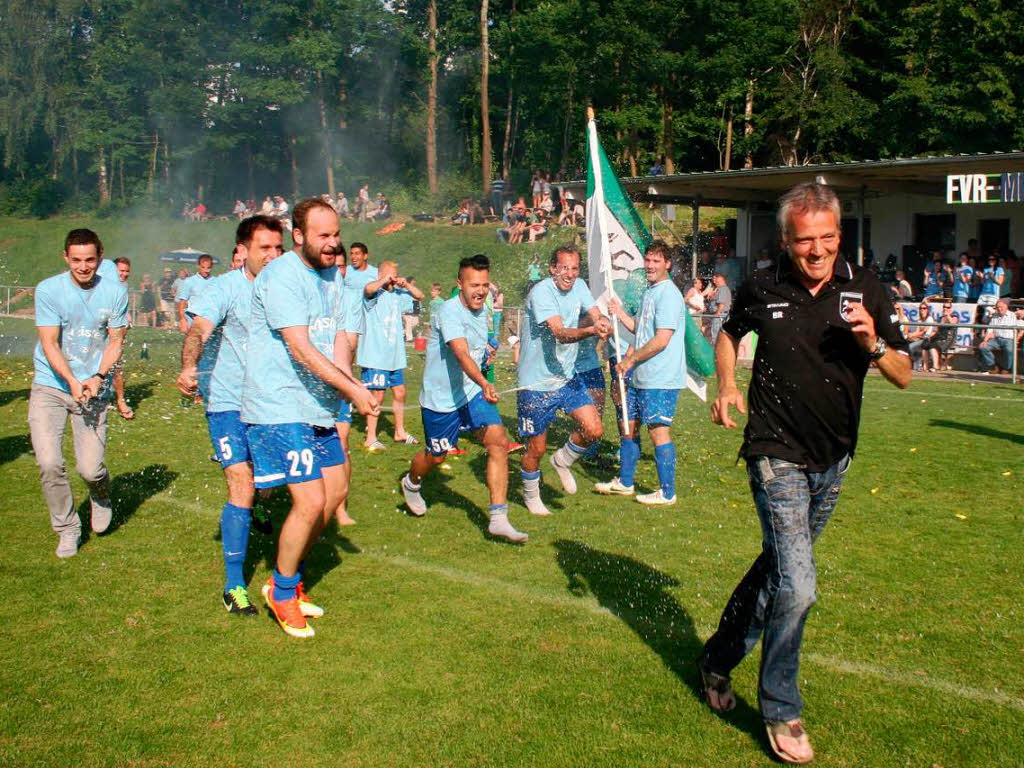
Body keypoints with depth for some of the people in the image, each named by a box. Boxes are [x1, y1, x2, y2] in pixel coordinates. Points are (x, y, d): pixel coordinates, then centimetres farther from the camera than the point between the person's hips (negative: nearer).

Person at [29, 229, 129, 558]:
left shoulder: (115, 292, -2)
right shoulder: (48, 290, -6)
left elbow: (115, 342, 3)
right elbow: (49, 344, -8)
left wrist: (97, 378, -13)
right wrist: (72, 381, -22)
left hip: (94, 388, 0)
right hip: (50, 385, 0)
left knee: (90, 468, -7)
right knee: (49, 462, -13)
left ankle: (101, 498, 31)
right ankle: (67, 528, 11)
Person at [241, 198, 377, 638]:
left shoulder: (332, 276, 12)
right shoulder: (282, 276, -17)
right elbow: (301, 350, -22)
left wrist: (346, 395, -1)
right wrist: (352, 390, -19)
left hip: (317, 407, 9)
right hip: (279, 408, -9)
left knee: (334, 492, 13)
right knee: (310, 502, -11)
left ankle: (288, 579, 31)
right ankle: (282, 591, 12)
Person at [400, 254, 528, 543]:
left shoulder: (482, 311, 3)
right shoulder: (449, 311, -24)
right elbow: (461, 353, -40)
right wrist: (484, 383, -54)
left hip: (473, 392, 6)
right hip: (441, 397, -6)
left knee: (498, 442, -13)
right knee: (436, 456, 11)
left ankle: (498, 519, -13)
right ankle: (411, 484, 47)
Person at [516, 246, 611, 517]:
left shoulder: (578, 286, 2)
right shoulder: (541, 292, -21)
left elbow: (597, 315, -5)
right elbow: (560, 333, -31)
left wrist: (604, 323, -30)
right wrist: (591, 330, -49)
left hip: (567, 378, 6)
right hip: (536, 383, -6)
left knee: (594, 430, -5)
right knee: (537, 449, 5)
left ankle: (562, 461, 25)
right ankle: (531, 495, 32)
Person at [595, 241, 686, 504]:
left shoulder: (669, 295, -15)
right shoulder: (649, 292, 16)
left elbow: (661, 340, -21)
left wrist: (631, 359, -14)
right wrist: (620, 313, 11)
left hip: (660, 379, -10)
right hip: (639, 376, 10)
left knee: (658, 431, -5)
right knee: (629, 425, 16)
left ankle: (667, 492, 5)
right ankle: (624, 482, 30)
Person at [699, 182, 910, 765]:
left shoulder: (865, 289, -4)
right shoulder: (763, 290, -7)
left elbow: (904, 377, -1)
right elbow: (729, 334, 15)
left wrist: (873, 343, -20)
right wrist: (727, 385, -2)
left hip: (834, 460, 4)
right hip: (778, 456, -4)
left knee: (778, 567, 17)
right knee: (796, 586, -12)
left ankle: (719, 659, 39)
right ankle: (781, 711, 8)